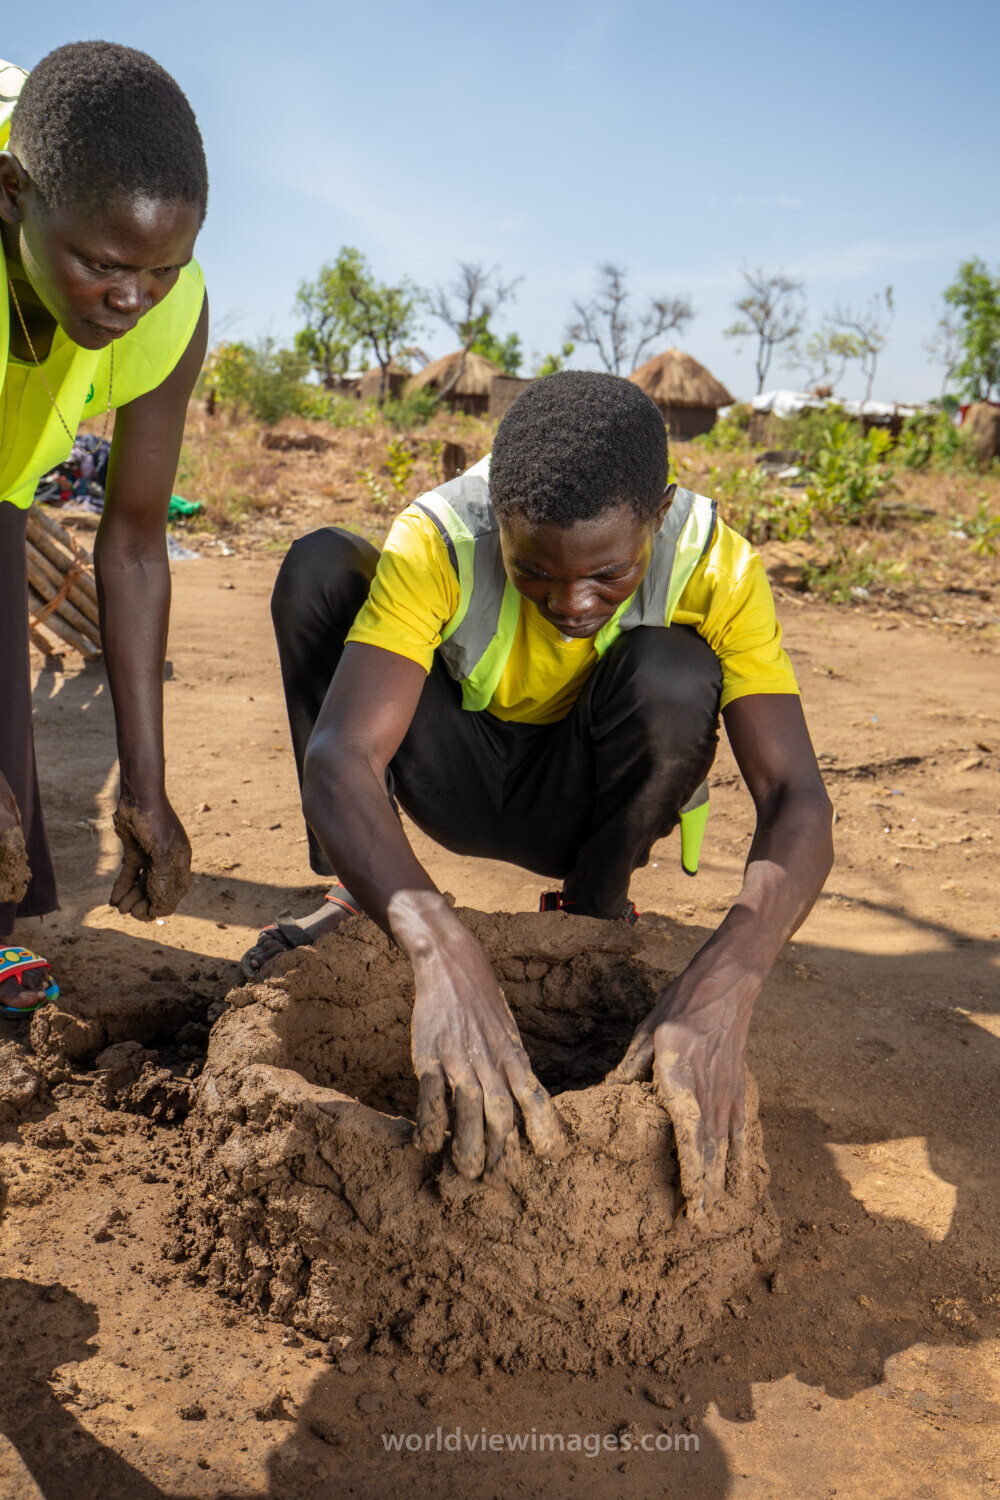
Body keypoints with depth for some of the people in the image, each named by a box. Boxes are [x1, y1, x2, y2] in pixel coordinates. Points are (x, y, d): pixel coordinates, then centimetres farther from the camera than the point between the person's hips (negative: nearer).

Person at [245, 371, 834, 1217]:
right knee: (321, 565, -24)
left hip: (591, 802, 0)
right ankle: (355, 894, -10)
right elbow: (338, 757, -42)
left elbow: (796, 801, -35)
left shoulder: (716, 567, -28)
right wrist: (439, 949, -60)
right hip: (459, 786, 0)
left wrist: (721, 989, -55)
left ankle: (595, 911, -6)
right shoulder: (439, 539, -30)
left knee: (674, 674, -35)